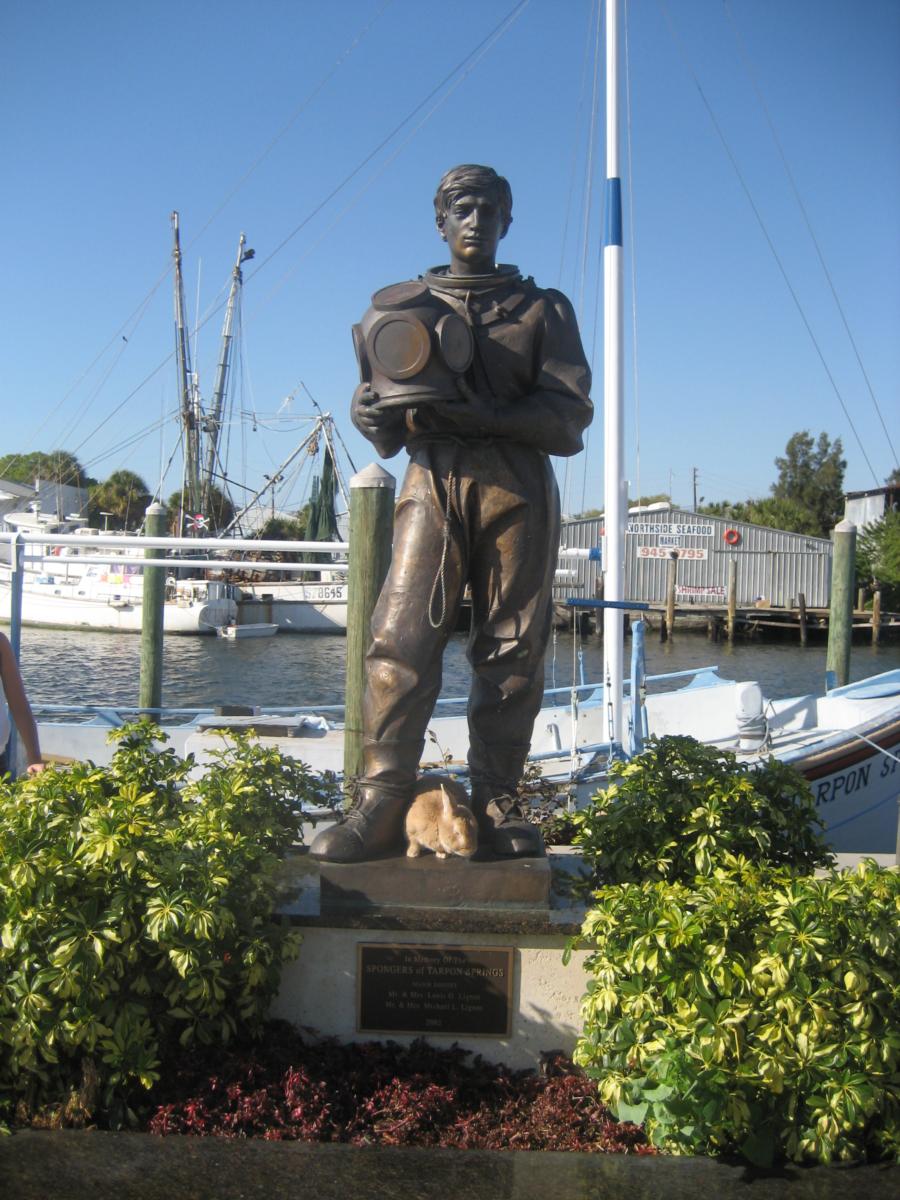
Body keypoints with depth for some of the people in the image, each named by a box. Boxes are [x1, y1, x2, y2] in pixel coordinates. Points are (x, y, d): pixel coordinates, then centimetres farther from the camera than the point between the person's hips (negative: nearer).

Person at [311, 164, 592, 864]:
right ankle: (380, 811, -9)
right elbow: (378, 412, 14)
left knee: (513, 652, -2)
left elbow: (569, 415, 2)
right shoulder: (403, 305, 20)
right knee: (401, 641, -12)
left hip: (519, 490, 0)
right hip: (433, 484, 0)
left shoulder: (543, 308, 16)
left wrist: (482, 415, -14)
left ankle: (498, 807, 7)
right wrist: (388, 417, -12)